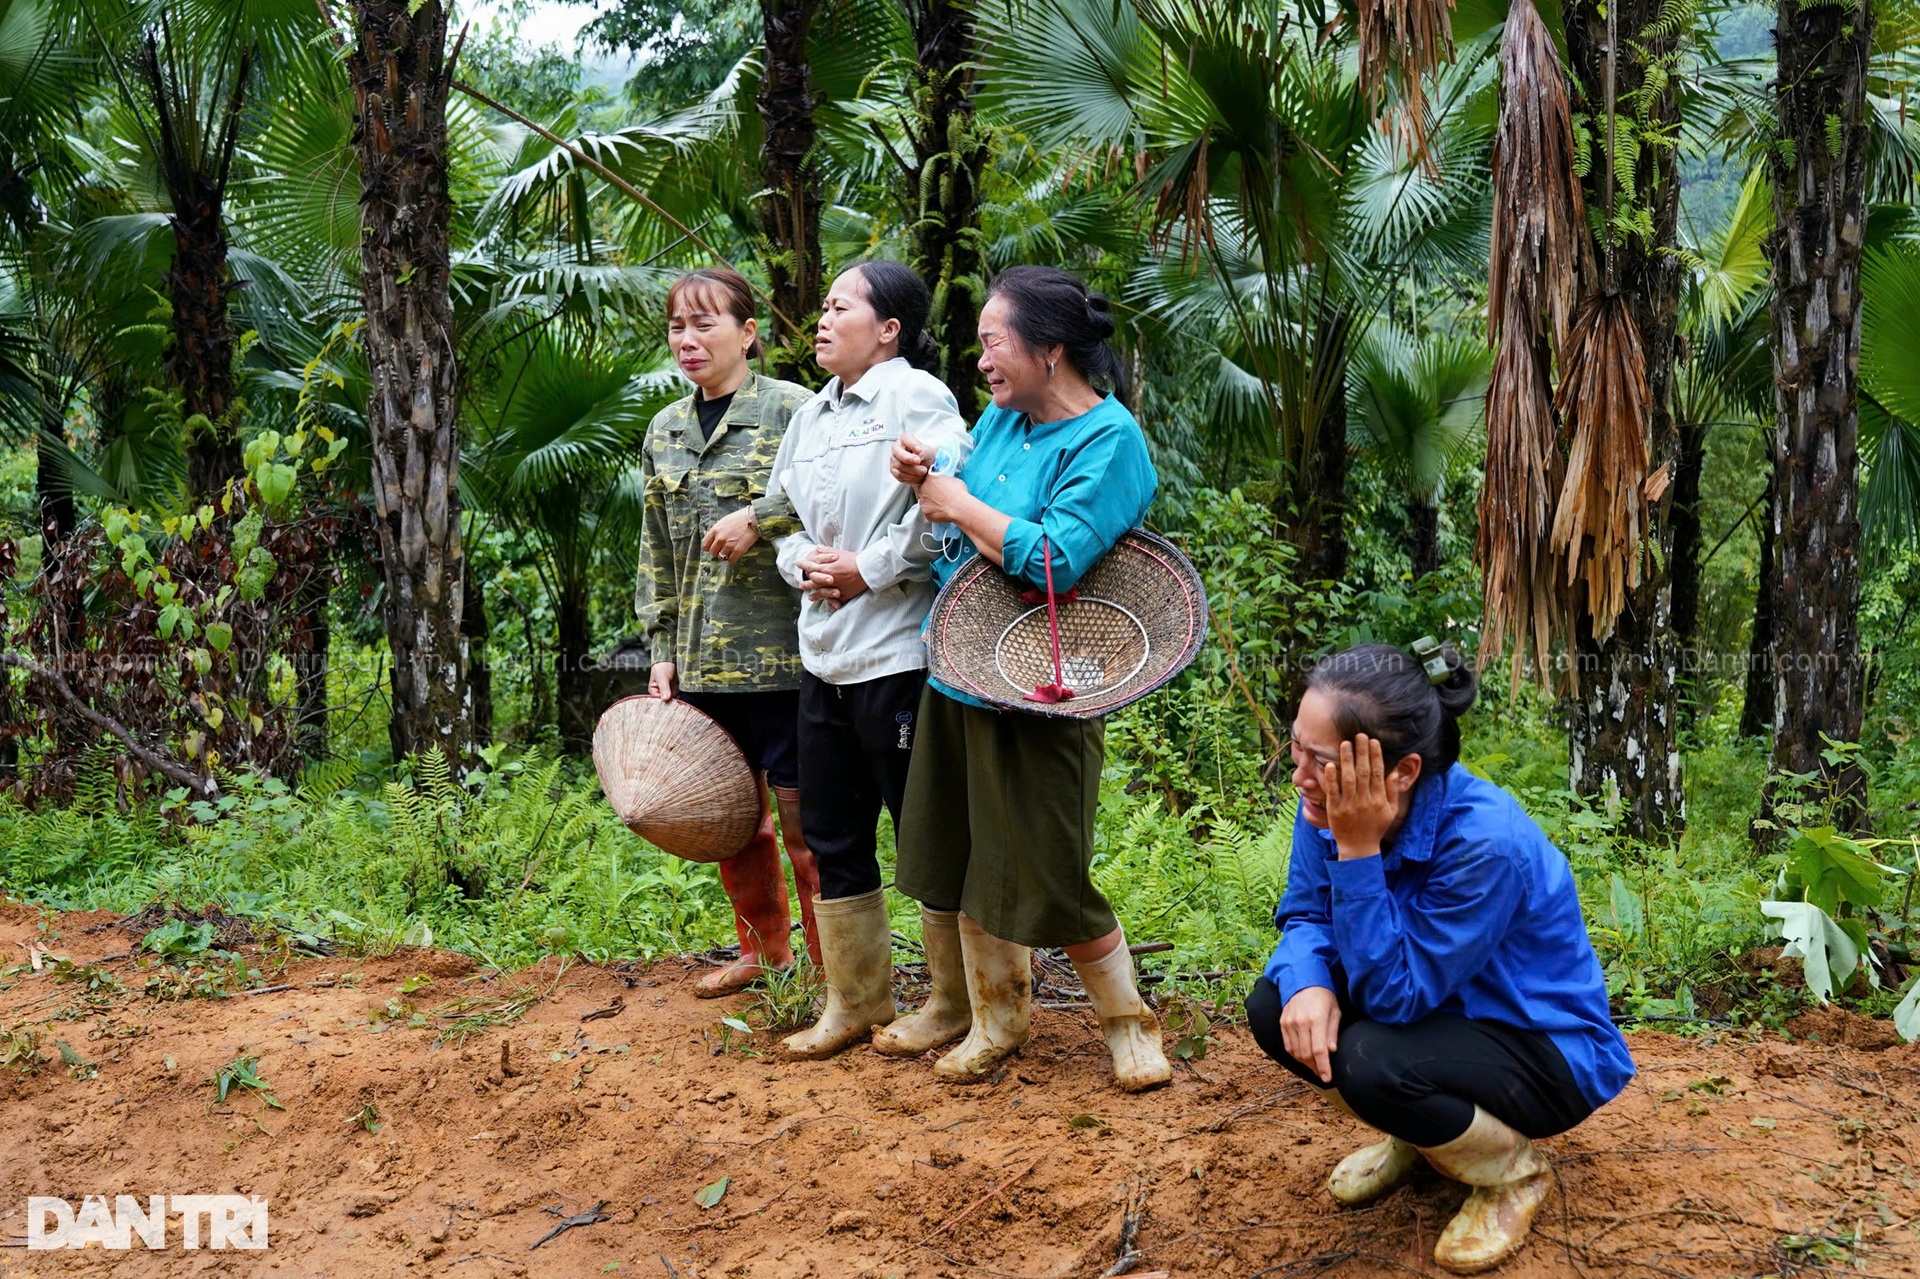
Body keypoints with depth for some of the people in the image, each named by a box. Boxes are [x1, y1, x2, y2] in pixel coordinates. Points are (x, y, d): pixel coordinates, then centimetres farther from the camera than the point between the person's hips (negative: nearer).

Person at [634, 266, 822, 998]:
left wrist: (760, 518, -21)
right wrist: (662, 651, 12)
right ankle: (763, 948, 33)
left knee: (802, 815, -3)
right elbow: (657, 554, 17)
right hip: (701, 660, 6)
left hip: (782, 654, -6)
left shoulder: (791, 410, -6)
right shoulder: (665, 432, 14)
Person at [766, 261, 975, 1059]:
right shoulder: (809, 416, 16)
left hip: (899, 656, -9)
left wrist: (869, 567, -15)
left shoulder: (916, 397, -9)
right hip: (824, 657, 9)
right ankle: (855, 1003, 27)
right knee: (832, 838, 14)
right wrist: (803, 564, 2)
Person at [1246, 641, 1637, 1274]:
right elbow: (1303, 916, -5)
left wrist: (1357, 851, -37)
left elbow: (1395, 996, -31)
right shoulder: (1330, 804, -15)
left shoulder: (1485, 840, -35)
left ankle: (1516, 1172, -2)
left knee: (1371, 1062, -33)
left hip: (1550, 1052, -7)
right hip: (1443, 1011, 7)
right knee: (1275, 1009, -14)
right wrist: (1307, 983, -28)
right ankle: (1412, 1137, 12)